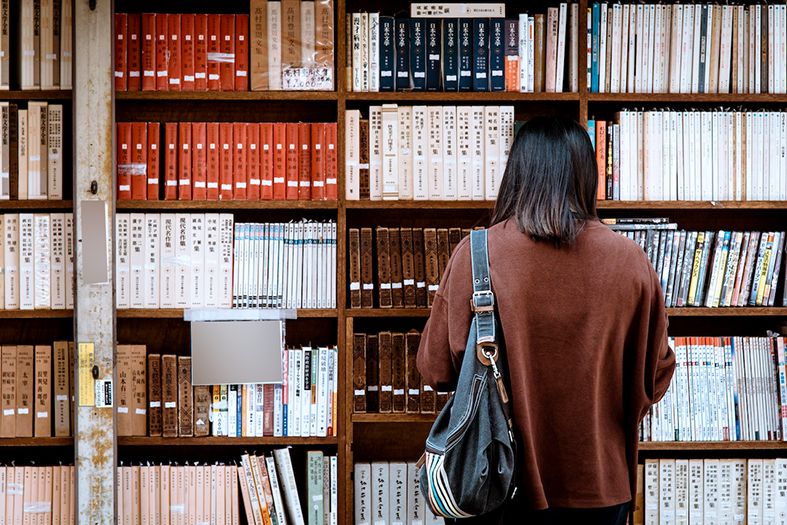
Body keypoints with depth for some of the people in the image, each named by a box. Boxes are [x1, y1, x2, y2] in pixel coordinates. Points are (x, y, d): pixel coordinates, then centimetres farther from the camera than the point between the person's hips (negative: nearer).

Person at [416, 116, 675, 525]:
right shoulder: (631, 261, -9)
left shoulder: (475, 255, -14)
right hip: (599, 484, 1)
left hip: (502, 484, -1)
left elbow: (437, 369, -6)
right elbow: (656, 377, 2)